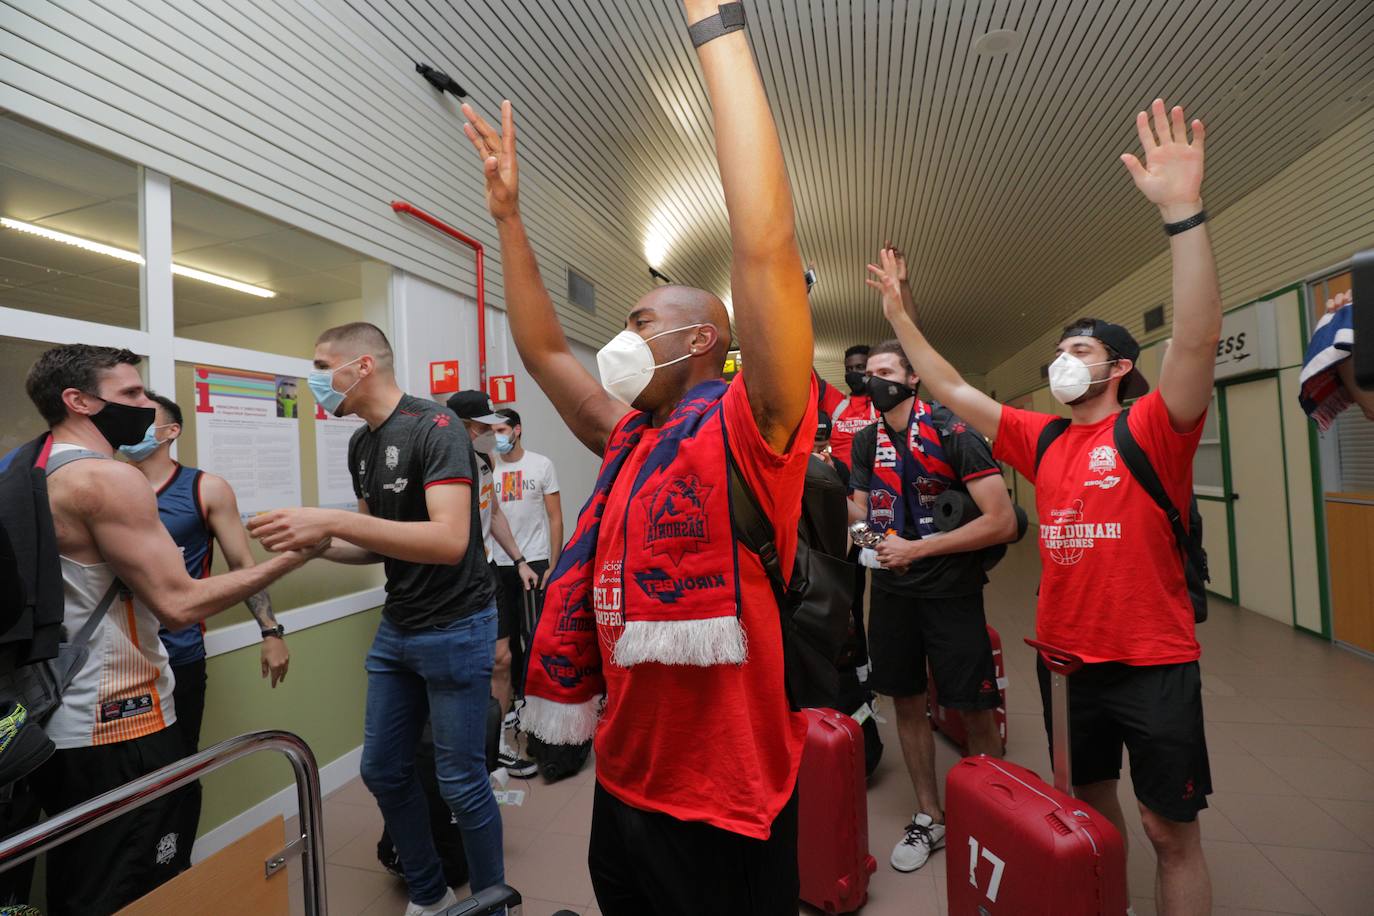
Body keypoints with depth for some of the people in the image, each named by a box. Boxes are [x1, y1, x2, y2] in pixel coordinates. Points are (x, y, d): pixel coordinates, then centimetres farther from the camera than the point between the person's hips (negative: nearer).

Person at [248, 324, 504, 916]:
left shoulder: (435, 428, -18)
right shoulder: (361, 444, 9)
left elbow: (449, 542, -29)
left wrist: (334, 520, -31)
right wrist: (312, 543, -1)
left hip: (455, 628, -8)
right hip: (396, 627, 9)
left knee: (461, 783, 4)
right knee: (382, 771, 18)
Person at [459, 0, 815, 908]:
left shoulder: (746, 428, -16)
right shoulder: (629, 438, 5)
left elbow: (767, 246, -27)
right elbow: (543, 351, 14)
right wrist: (508, 210, 13)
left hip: (725, 806, -7)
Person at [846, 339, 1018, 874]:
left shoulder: (953, 433, -14)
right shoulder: (866, 442, 5)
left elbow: (1002, 523, -18)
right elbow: (860, 515, 6)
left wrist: (918, 549, -18)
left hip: (950, 591, -5)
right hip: (891, 589, 5)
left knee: (975, 713, 5)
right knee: (906, 703, 14)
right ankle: (929, 818, 33)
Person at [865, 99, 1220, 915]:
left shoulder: (1152, 428, -10)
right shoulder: (1040, 438, 4)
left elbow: (1198, 340, -27)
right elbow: (956, 392, 6)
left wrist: (1183, 210, -34)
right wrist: (903, 318, 5)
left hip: (1154, 663, -5)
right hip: (1066, 655, 6)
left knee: (1172, 831, 10)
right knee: (1091, 801, 22)